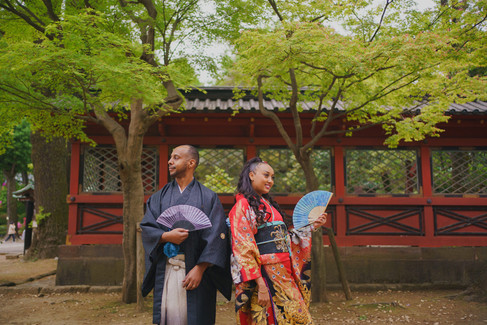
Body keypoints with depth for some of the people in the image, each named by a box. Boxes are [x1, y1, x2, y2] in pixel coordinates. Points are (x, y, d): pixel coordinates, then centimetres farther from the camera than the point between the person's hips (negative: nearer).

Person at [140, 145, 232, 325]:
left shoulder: (208, 197, 2)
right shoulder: (159, 197, 13)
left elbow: (216, 236, -5)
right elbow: (146, 227, 4)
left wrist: (200, 268, -14)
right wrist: (166, 236, -16)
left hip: (196, 270, -2)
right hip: (165, 271, 3)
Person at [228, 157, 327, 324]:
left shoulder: (268, 204, 17)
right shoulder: (242, 206, -8)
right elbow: (244, 250, -14)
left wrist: (312, 226, 15)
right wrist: (260, 284, -20)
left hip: (285, 274, 8)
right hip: (266, 276, -8)